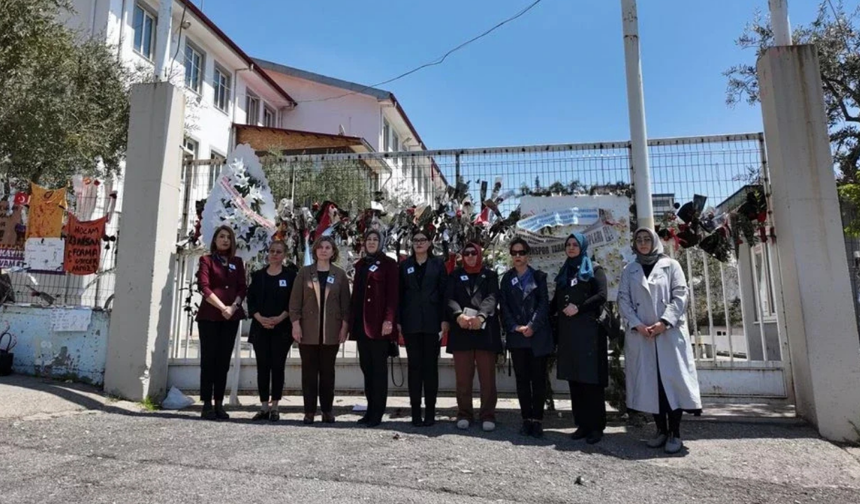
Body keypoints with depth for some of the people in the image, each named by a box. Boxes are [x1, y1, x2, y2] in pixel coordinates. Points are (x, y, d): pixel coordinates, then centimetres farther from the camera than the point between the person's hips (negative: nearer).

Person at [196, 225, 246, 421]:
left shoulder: (237, 262, 15)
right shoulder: (206, 260, 5)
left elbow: (242, 287, 7)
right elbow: (204, 286, -7)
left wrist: (234, 306, -10)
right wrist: (222, 307, -16)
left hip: (231, 317, 3)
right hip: (209, 316, -3)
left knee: (224, 360, 4)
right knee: (209, 359, -2)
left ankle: (219, 403, 8)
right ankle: (207, 404, 1)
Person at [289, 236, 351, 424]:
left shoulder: (340, 274, 6)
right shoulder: (304, 272, 5)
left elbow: (345, 303, 5)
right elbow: (295, 300, 2)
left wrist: (344, 326, -3)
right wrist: (295, 324, -6)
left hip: (331, 331, 0)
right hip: (308, 330, 0)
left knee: (327, 370, 7)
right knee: (309, 371, 4)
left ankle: (327, 409, 15)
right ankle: (309, 410, 11)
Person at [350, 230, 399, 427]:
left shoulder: (388, 264, 0)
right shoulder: (361, 264, 18)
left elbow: (392, 294, -8)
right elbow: (355, 294, 17)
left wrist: (389, 319, -18)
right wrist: (352, 320, 10)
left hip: (379, 323, -6)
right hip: (361, 323, 6)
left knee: (378, 368, -3)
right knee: (366, 367, 8)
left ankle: (377, 413, 2)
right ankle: (370, 410, 16)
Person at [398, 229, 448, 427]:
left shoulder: (438, 264, 5)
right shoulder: (405, 265, 10)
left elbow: (444, 292, 2)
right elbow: (400, 294, 7)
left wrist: (444, 319, -6)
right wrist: (398, 321, 1)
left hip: (431, 322, -1)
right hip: (411, 322, 1)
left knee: (431, 366, 3)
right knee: (414, 366, 4)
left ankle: (430, 412, 10)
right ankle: (415, 412, 10)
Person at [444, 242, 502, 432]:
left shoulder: (490, 275, 13)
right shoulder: (455, 275, 16)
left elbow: (492, 297, -4)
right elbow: (449, 298, 1)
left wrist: (480, 316, -23)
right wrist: (458, 316, -20)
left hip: (485, 330, -1)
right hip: (461, 330, 1)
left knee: (487, 377, 0)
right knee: (462, 377, 4)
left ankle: (488, 415, 10)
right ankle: (464, 414, 15)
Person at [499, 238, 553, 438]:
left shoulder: (539, 276, 8)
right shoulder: (507, 278, 12)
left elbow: (544, 304, -1)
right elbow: (504, 306, 5)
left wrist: (532, 326, -13)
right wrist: (515, 327, -9)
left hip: (538, 335, -1)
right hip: (516, 337, 2)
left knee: (538, 379, 0)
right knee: (522, 379, 5)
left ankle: (537, 420, 6)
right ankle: (527, 419, 12)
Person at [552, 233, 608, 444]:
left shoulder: (594, 270, 4)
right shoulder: (564, 272, 20)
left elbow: (602, 296, -8)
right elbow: (556, 300, 20)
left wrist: (578, 308, -14)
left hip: (588, 330, -5)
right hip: (567, 331, 5)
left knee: (592, 378, -5)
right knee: (574, 379, 4)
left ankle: (596, 426, 1)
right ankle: (582, 424, 11)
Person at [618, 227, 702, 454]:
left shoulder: (671, 265, 7)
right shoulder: (629, 271, 13)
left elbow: (680, 296, -1)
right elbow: (623, 300, 5)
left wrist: (664, 322, -13)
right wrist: (637, 325, -9)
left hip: (670, 332, -2)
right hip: (640, 334, 2)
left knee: (673, 380, -4)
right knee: (650, 382, 3)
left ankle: (675, 433, 3)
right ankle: (661, 430, 13)